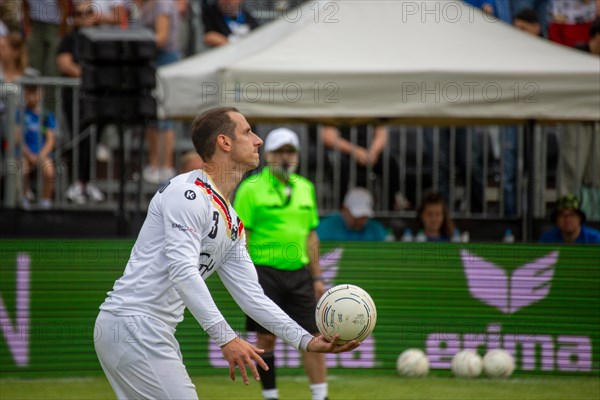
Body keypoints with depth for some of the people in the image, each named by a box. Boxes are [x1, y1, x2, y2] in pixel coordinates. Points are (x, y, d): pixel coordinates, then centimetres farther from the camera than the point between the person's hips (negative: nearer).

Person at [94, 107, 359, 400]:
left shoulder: (233, 223, 16)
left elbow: (250, 295, 15)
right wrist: (225, 338, -30)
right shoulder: (187, 192, -13)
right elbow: (182, 271, -24)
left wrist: (307, 341, 5)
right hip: (133, 325, -10)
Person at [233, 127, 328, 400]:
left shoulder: (305, 188, 12)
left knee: (311, 336, -1)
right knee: (266, 338, -1)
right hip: (264, 272, -4)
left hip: (299, 273, 4)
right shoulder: (251, 188, -4)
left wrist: (316, 277, 14)